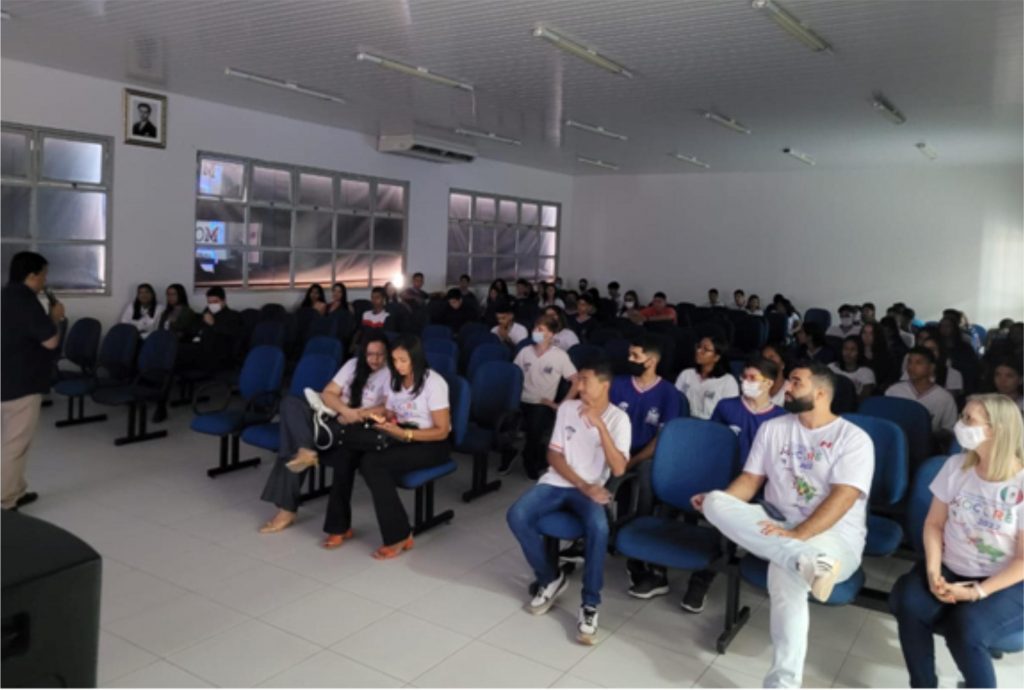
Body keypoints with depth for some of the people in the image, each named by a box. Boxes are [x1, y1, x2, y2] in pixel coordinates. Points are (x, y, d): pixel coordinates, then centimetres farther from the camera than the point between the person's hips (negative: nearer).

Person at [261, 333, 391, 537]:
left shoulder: (392, 374, -2)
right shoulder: (354, 364, 13)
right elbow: (327, 394, 7)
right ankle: (305, 452, -27)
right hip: (332, 417, 5)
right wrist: (346, 410, -13)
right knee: (291, 403, -16)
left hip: (357, 430, -5)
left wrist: (354, 416, -20)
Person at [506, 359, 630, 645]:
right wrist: (582, 485, -12)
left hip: (592, 489, -3)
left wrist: (600, 425, -26)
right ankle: (550, 578, 1)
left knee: (598, 527, -36)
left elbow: (618, 469, -17)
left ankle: (590, 606, -18)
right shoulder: (567, 408, 3)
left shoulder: (618, 418, -6)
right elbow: (553, 455, 2)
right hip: (557, 482, 4)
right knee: (516, 516, -23)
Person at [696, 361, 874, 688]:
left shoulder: (854, 438, -4)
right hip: (776, 527, 5)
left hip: (834, 536, -5)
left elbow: (843, 498, -17)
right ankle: (804, 562, -41)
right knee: (716, 502, -24)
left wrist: (798, 534, -30)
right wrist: (717, 502, -13)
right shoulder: (772, 428, 12)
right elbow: (750, 479, 9)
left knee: (785, 572, -39)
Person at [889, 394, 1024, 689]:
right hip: (951, 569, 4)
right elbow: (934, 524, 2)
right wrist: (932, 572, -13)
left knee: (966, 628, -31)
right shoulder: (956, 466, -1)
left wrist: (977, 592, -20)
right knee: (906, 603, -23)